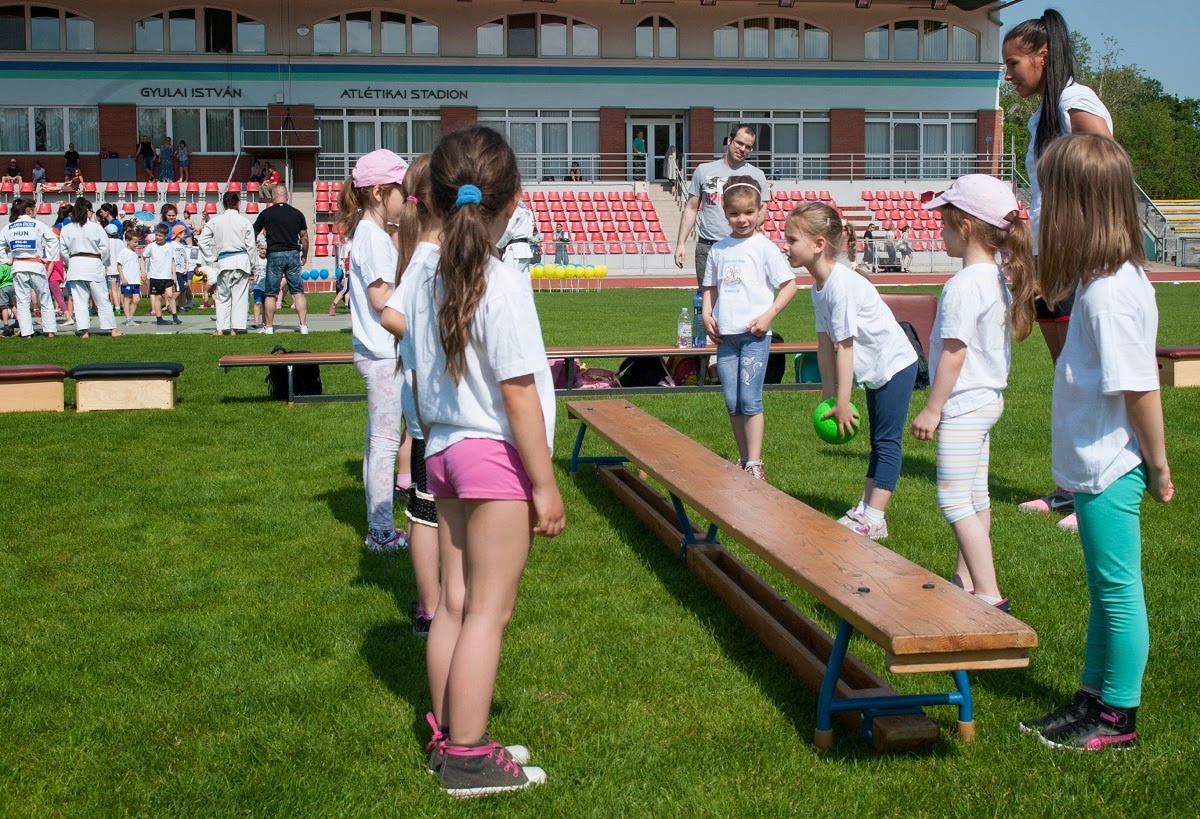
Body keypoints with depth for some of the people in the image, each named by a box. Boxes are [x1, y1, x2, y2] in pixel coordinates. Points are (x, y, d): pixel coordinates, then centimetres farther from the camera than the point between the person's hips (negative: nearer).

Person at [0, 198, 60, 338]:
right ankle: (50, 331, 7)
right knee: (45, 300, 8)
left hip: (18, 266, 3)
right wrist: (48, 258, -5)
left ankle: (26, 332, 2)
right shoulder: (37, 225, -4)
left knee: (22, 301, 6)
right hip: (36, 265, -3)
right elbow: (53, 240, -12)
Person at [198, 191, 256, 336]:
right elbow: (251, 245, 0)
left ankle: (220, 329, 6)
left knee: (222, 296, 11)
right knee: (239, 295, 5)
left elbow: (202, 240, -1)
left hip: (223, 262, 1)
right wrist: (251, 265, 11)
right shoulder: (245, 221, -2)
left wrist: (211, 258, 7)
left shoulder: (215, 221, 1)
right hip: (241, 260, -1)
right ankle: (235, 328, 4)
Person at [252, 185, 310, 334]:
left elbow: (254, 234, 11)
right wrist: (304, 256, 24)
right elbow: (304, 238, 10)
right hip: (293, 254, 2)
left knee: (270, 294, 6)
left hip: (274, 255, -2)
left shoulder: (266, 213, 0)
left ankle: (269, 327, 9)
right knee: (298, 292, 4)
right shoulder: (297, 214, 5)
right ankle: (304, 326, -1)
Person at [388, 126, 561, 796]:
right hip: (496, 457, -7)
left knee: (456, 601, 16)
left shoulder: (425, 275, 3)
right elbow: (518, 392, -19)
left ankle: (448, 737, 27)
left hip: (444, 450, 8)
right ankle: (468, 759, 10)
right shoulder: (503, 282, -19)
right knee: (490, 610, 2)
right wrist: (545, 484, -13)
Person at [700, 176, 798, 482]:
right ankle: (743, 460, 20)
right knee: (732, 403, 8)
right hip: (725, 334, 5)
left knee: (750, 399, -8)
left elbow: (789, 284, -4)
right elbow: (710, 287, 20)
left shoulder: (764, 246, -3)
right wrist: (706, 314, 3)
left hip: (754, 334, -5)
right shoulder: (718, 249, 11)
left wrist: (769, 315, -13)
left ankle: (755, 465, -2)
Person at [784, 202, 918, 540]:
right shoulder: (819, 287, 1)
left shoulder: (841, 284, -27)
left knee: (887, 442, -4)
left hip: (895, 364, -10)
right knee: (878, 441, 15)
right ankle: (865, 509, 22)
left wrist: (842, 404, -21)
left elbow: (844, 347, -25)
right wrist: (828, 395, 5)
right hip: (874, 370, 10)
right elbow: (825, 343, 5)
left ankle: (874, 520, -1)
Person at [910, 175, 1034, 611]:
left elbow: (954, 352, -22)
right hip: (988, 398, 10)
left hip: (963, 405, -10)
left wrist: (931, 408, -15)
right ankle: (966, 581, 25)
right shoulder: (996, 279, 9)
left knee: (954, 499, -6)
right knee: (975, 497, 15)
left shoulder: (963, 285, -21)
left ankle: (990, 595, -7)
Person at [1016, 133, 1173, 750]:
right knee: (1105, 590, 18)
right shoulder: (1111, 276, 7)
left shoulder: (1109, 290, -23)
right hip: (1096, 463, 10)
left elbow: (1141, 387, -21)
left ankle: (1117, 716, 15)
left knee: (1118, 591, 3)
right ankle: (1094, 697, 31)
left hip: (1109, 469, -10)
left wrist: (1157, 467, -13)